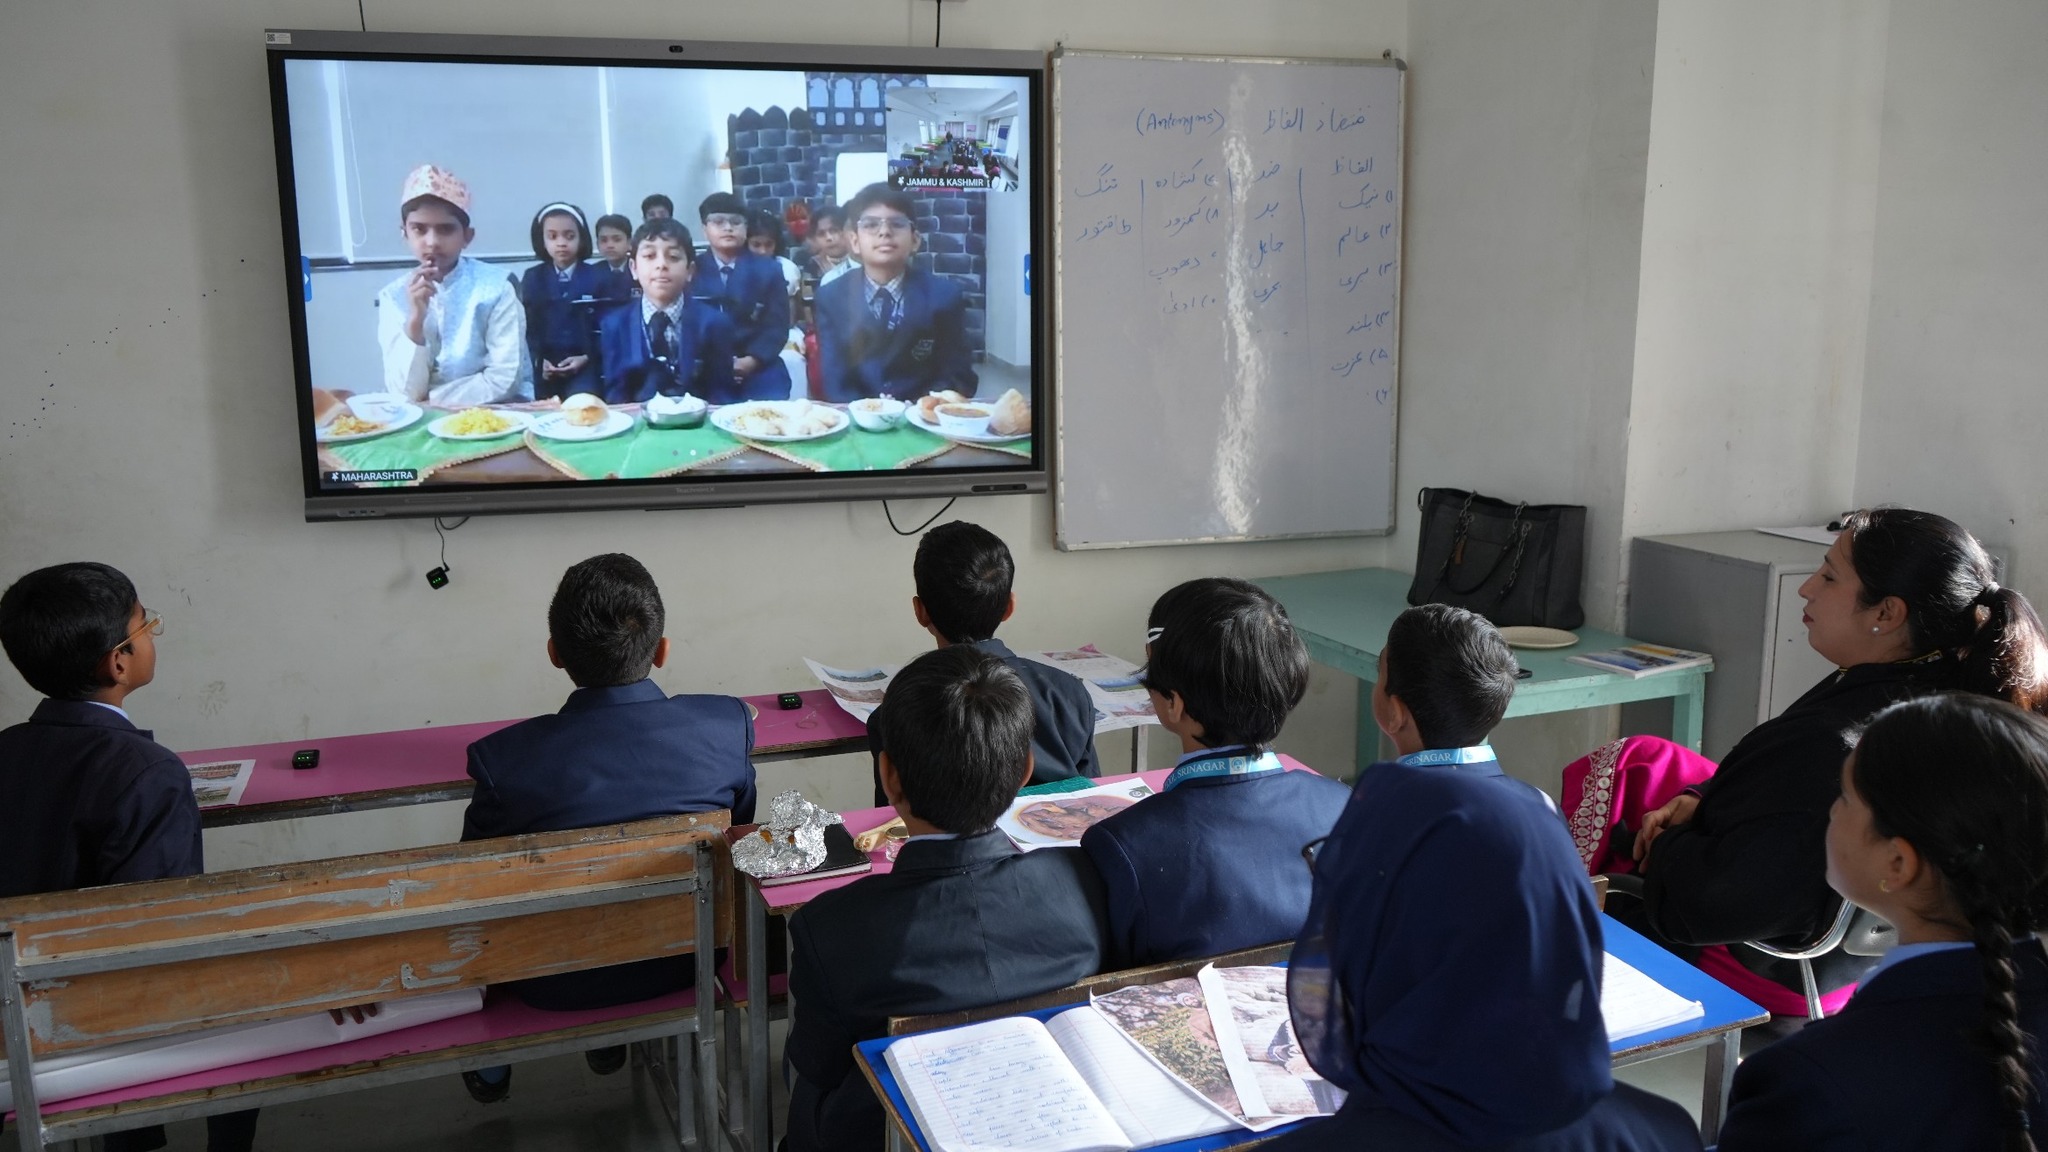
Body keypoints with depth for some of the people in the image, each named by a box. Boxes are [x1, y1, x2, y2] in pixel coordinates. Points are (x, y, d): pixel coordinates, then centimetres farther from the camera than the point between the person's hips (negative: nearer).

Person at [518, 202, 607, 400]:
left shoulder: (597, 277, 4)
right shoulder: (532, 278, 9)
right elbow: (526, 326, 6)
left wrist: (587, 357, -11)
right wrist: (538, 360, -10)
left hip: (584, 366, -2)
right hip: (545, 368, 2)